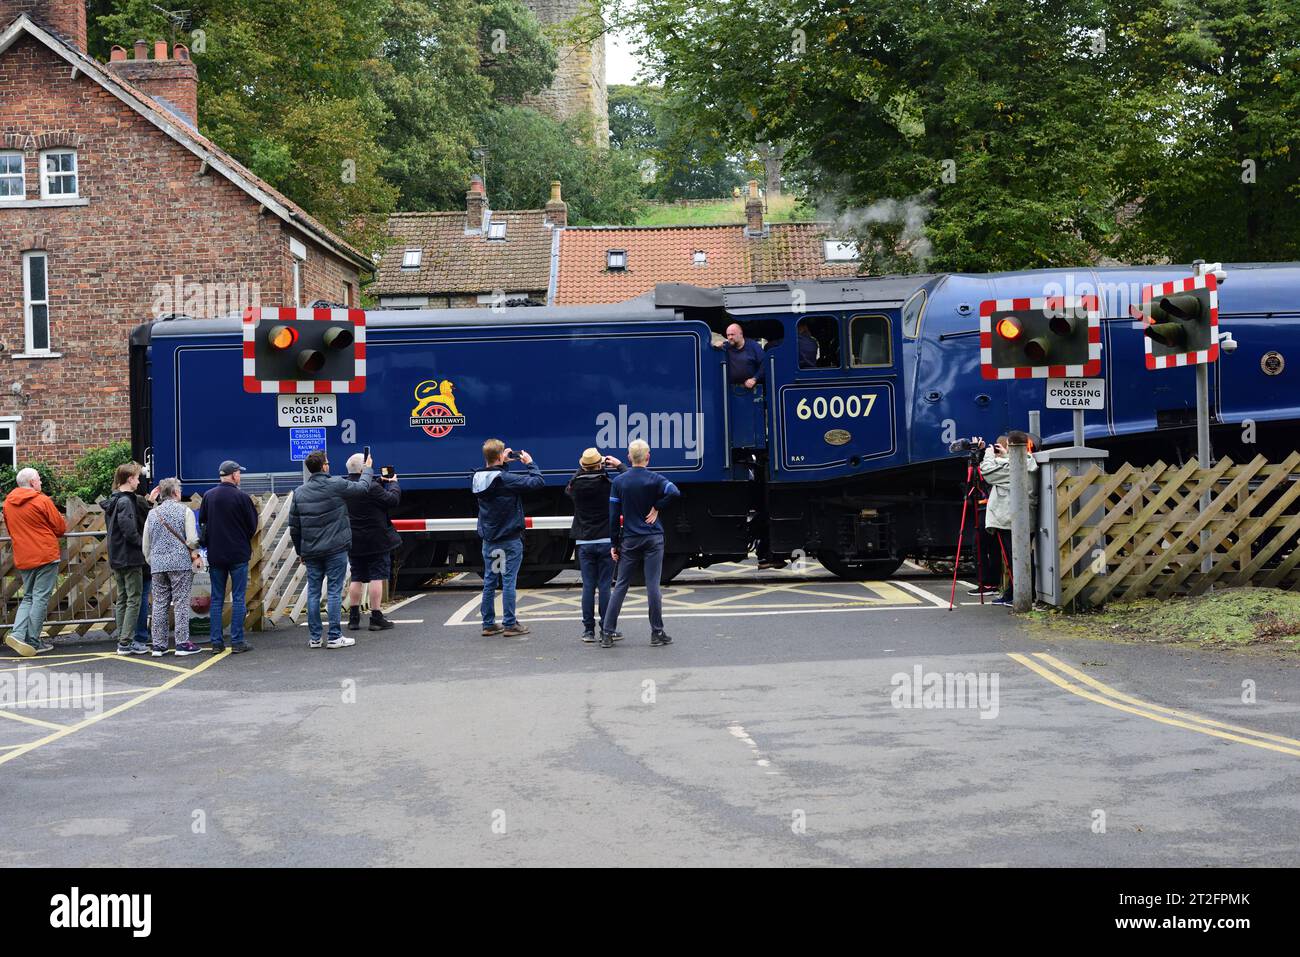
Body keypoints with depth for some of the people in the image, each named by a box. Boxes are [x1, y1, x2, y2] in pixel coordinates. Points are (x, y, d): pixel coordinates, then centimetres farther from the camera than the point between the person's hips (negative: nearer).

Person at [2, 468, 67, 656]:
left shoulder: (8, 503, 8)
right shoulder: (42, 501, -11)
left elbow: (11, 530, 18)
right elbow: (60, 529, -7)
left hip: (23, 559, 6)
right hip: (46, 556, -6)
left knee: (28, 598, 16)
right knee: (41, 598, -1)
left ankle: (17, 634, -1)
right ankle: (33, 641, 0)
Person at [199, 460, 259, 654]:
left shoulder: (208, 496, 2)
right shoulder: (241, 497, -10)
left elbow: (202, 522, 8)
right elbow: (252, 525, -3)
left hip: (215, 554, 4)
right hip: (238, 554, -4)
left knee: (217, 599, 9)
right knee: (238, 598, 1)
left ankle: (217, 642, 8)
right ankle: (237, 642, 0)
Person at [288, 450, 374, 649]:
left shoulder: (299, 492, 5)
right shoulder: (337, 485, -9)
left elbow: (293, 527, 8)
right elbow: (363, 488, 6)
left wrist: (300, 551, 18)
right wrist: (367, 470, 25)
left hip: (310, 551, 4)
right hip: (335, 549, -4)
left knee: (313, 592, 8)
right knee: (334, 592, -1)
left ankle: (314, 638, 11)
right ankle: (334, 637, -2)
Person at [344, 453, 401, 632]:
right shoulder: (372, 488, -18)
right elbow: (392, 500, -11)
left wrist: (381, 482, 20)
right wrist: (393, 483, 6)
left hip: (354, 542, 6)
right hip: (376, 541, -6)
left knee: (357, 577, 13)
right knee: (377, 577, -1)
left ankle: (353, 617, 13)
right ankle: (376, 617, -3)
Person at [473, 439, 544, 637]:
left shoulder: (477, 479, 0)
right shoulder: (507, 479, -19)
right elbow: (539, 481, -18)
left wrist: (503, 463, 14)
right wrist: (530, 463, -4)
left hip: (488, 539, 6)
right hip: (510, 539, -6)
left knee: (489, 581, 11)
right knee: (508, 581, -1)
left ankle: (488, 624, 16)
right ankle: (510, 624, 3)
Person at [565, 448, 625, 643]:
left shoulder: (576, 485, -3)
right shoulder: (608, 484, -9)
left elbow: (567, 489, 21)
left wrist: (580, 469, 23)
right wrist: (619, 465, 14)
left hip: (584, 543, 2)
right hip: (606, 541, -2)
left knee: (588, 587, 4)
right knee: (605, 586, 0)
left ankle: (588, 630, 5)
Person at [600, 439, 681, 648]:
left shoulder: (619, 482, 3)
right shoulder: (655, 479, -4)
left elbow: (614, 515, 2)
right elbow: (674, 493, -23)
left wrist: (614, 543, 6)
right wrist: (657, 507, -7)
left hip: (629, 540, 2)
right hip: (653, 539, -2)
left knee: (621, 586, 6)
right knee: (653, 585, 0)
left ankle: (606, 633, 4)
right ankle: (657, 633, 5)